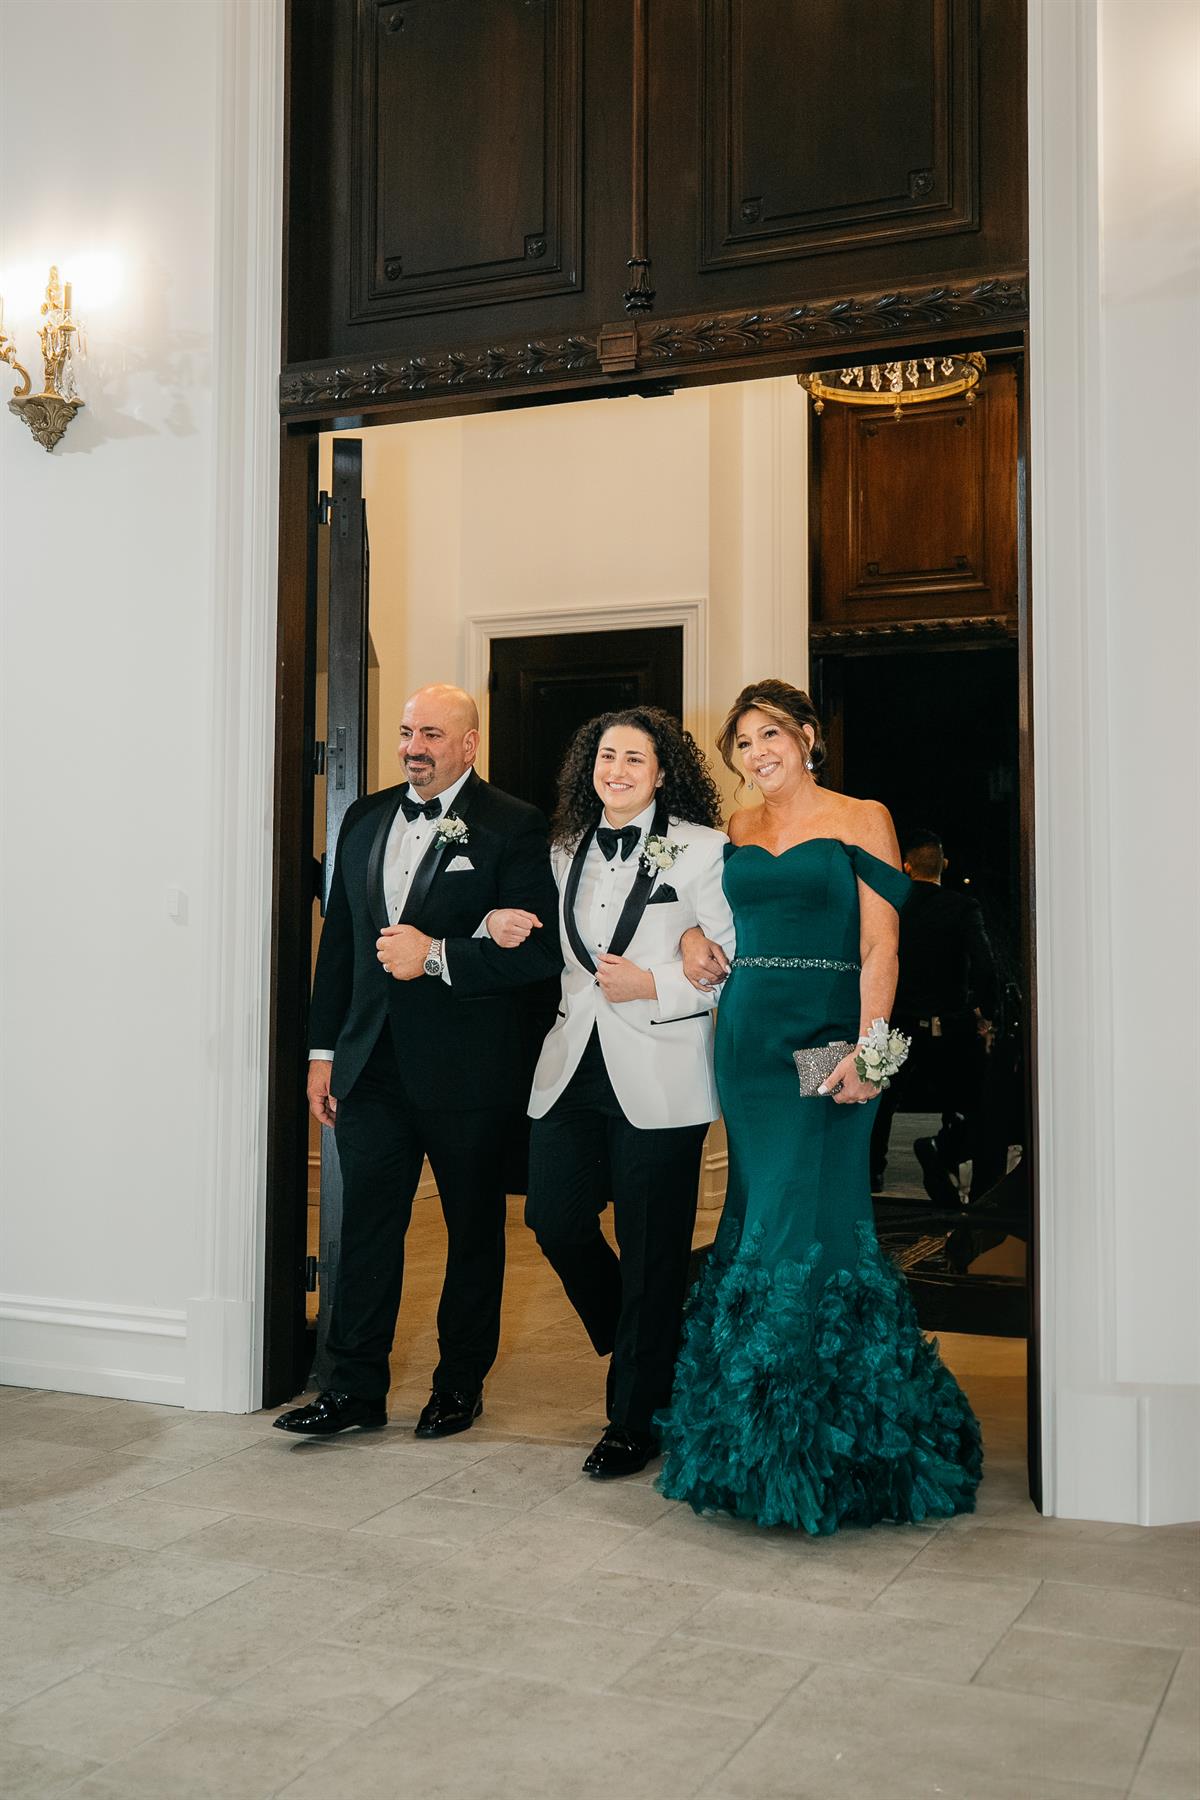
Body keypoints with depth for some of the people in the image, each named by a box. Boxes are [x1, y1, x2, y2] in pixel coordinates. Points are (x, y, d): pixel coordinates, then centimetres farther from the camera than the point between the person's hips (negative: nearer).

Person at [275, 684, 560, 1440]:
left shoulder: (514, 827, -7)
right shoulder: (365, 818, 11)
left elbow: (541, 951, -13)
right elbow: (338, 939, 14)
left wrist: (436, 955, -19)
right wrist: (325, 1049, 11)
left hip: (467, 1070, -4)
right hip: (373, 1063, 5)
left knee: (474, 1229, 10)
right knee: (367, 1225, 7)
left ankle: (462, 1383, 24)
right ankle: (356, 1387, 17)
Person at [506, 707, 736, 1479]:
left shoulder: (701, 848, -2)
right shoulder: (566, 851, 15)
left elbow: (734, 957, -4)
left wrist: (654, 985, -14)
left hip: (658, 1074, -5)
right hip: (574, 1066, 5)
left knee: (651, 1249, 2)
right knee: (554, 1218, 2)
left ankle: (637, 1418, 18)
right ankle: (640, 1348, 30)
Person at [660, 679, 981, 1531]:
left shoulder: (861, 819, -1)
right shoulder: (738, 830, 13)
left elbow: (880, 947, -8)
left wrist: (865, 1047, -19)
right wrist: (693, 932, 5)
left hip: (823, 1038, -5)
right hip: (746, 1036, 5)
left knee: (805, 1222, -6)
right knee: (756, 1220, 8)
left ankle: (823, 1440, 8)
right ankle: (756, 1429, 21)